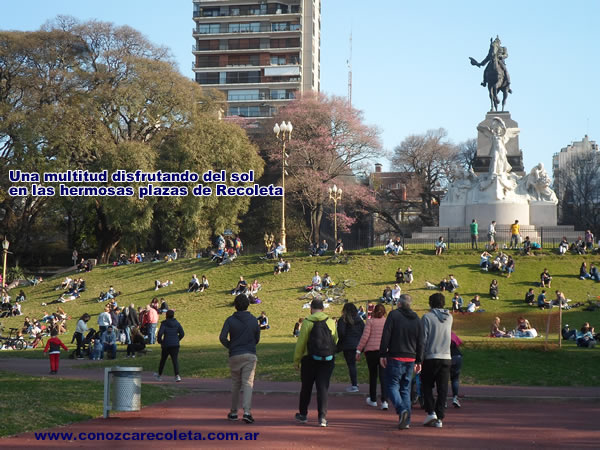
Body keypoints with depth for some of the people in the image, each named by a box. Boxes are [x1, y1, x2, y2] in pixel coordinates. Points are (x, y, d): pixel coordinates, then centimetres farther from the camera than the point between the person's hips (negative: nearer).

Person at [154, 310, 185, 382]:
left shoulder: (164, 323, -7)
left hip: (166, 344, -2)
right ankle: (177, 375, -20)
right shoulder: (177, 323, 3)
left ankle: (159, 375, 30)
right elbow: (182, 334, 2)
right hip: (175, 345, 2)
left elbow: (160, 333, -17)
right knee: (175, 360, -2)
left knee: (163, 360, 14)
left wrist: (160, 341, 0)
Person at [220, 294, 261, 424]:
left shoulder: (230, 320, -3)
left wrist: (230, 346, 4)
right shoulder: (253, 320, 3)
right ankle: (247, 412, -20)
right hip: (250, 355, 0)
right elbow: (257, 339, 9)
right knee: (248, 383, -4)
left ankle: (233, 412, 20)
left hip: (235, 355, 0)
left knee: (235, 383, 13)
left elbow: (222, 337, -12)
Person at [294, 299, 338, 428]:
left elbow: (301, 343, -7)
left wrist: (296, 360, 1)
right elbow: (335, 341, 6)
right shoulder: (331, 322, 2)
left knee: (306, 387, 14)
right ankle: (322, 417, -8)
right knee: (323, 388, 2)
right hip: (327, 360, 2)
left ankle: (303, 414, 26)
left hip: (310, 360, -2)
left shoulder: (307, 323, -7)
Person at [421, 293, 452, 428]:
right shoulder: (449, 317, 7)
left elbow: (423, 339, -10)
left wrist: (419, 359, -5)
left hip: (431, 357, -4)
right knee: (442, 389, 5)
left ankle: (431, 412, -3)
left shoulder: (427, 317, -7)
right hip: (446, 357, 4)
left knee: (427, 386, 10)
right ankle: (439, 418, 3)